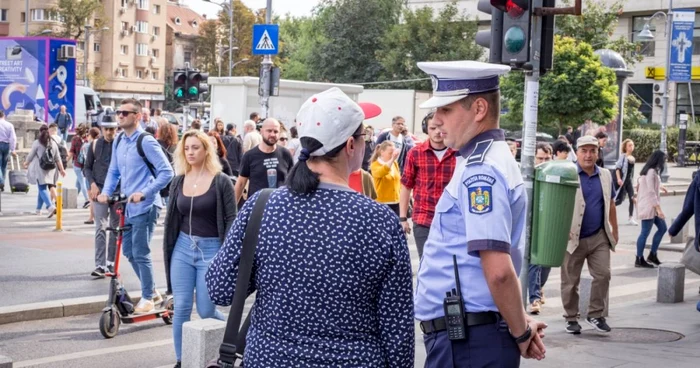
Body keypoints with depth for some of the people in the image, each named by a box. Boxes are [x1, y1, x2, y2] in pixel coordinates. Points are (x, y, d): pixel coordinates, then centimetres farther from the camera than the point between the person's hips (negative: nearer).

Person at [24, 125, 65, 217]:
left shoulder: (37, 143, -6)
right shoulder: (53, 143, 7)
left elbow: (30, 155, 0)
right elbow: (57, 158, 8)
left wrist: (26, 163, 18)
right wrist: (61, 169, 12)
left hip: (40, 169, -5)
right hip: (50, 170, 5)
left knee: (42, 188, -8)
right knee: (42, 188, 16)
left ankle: (51, 207, -28)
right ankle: (38, 209, 24)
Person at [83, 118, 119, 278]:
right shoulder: (95, 145, 5)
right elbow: (87, 167, 11)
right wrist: (92, 184, -3)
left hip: (118, 191, 0)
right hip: (100, 190, 0)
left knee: (116, 228, 8)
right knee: (100, 228, -6)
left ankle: (111, 263, 19)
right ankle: (100, 265, -8)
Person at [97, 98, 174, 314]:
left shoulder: (146, 142, -14)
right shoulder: (119, 141, 10)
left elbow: (166, 172, -17)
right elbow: (114, 171, 18)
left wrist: (144, 193, -23)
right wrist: (106, 192, 0)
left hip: (144, 207, -8)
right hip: (127, 207, 8)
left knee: (140, 253, -3)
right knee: (129, 252, 13)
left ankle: (147, 298, 13)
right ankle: (152, 291, 29)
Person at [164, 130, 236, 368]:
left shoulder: (221, 181, -7)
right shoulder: (178, 181, 7)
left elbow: (231, 219, -7)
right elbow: (171, 218, 13)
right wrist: (168, 249, 10)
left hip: (211, 249, -4)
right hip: (182, 248, 4)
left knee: (206, 310, -2)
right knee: (181, 308, 1)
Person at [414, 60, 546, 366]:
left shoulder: (479, 172, -18)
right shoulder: (489, 161, 13)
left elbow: (498, 270, -25)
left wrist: (521, 333, -13)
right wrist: (522, 326, 15)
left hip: (465, 342, -9)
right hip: (467, 336, 9)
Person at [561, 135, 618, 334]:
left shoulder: (605, 175, 10)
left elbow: (610, 204, 18)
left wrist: (614, 230, 17)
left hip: (599, 237, 4)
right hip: (573, 238, -4)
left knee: (603, 275, -3)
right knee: (570, 281, 5)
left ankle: (596, 314, 12)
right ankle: (571, 319, 17)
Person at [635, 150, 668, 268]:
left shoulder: (651, 171, 13)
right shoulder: (651, 172, -18)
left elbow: (640, 181, 29)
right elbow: (651, 192, -23)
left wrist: (659, 186, 38)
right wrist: (658, 208, -24)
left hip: (651, 206, 11)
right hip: (648, 206, -11)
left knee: (662, 228, 13)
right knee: (645, 232, -5)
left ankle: (652, 255, 19)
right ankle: (639, 260, 3)